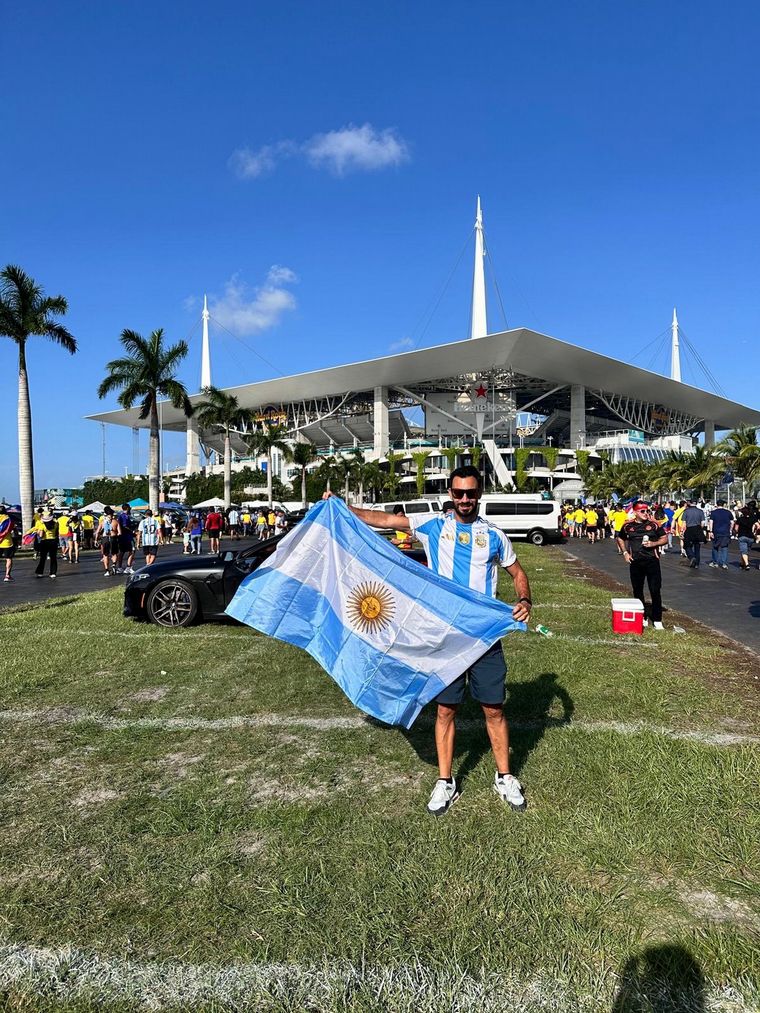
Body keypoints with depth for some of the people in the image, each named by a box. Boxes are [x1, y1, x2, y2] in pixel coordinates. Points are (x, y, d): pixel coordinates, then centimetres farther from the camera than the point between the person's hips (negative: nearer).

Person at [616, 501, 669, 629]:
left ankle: (657, 620, 7)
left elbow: (664, 539, 4)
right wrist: (625, 552, 7)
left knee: (655, 591, -3)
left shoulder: (654, 524, -1)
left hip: (652, 560, -2)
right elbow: (620, 539, 20)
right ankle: (642, 618, 24)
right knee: (637, 591, 10)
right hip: (635, 562, 2)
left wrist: (653, 544, -13)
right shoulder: (628, 525, 4)